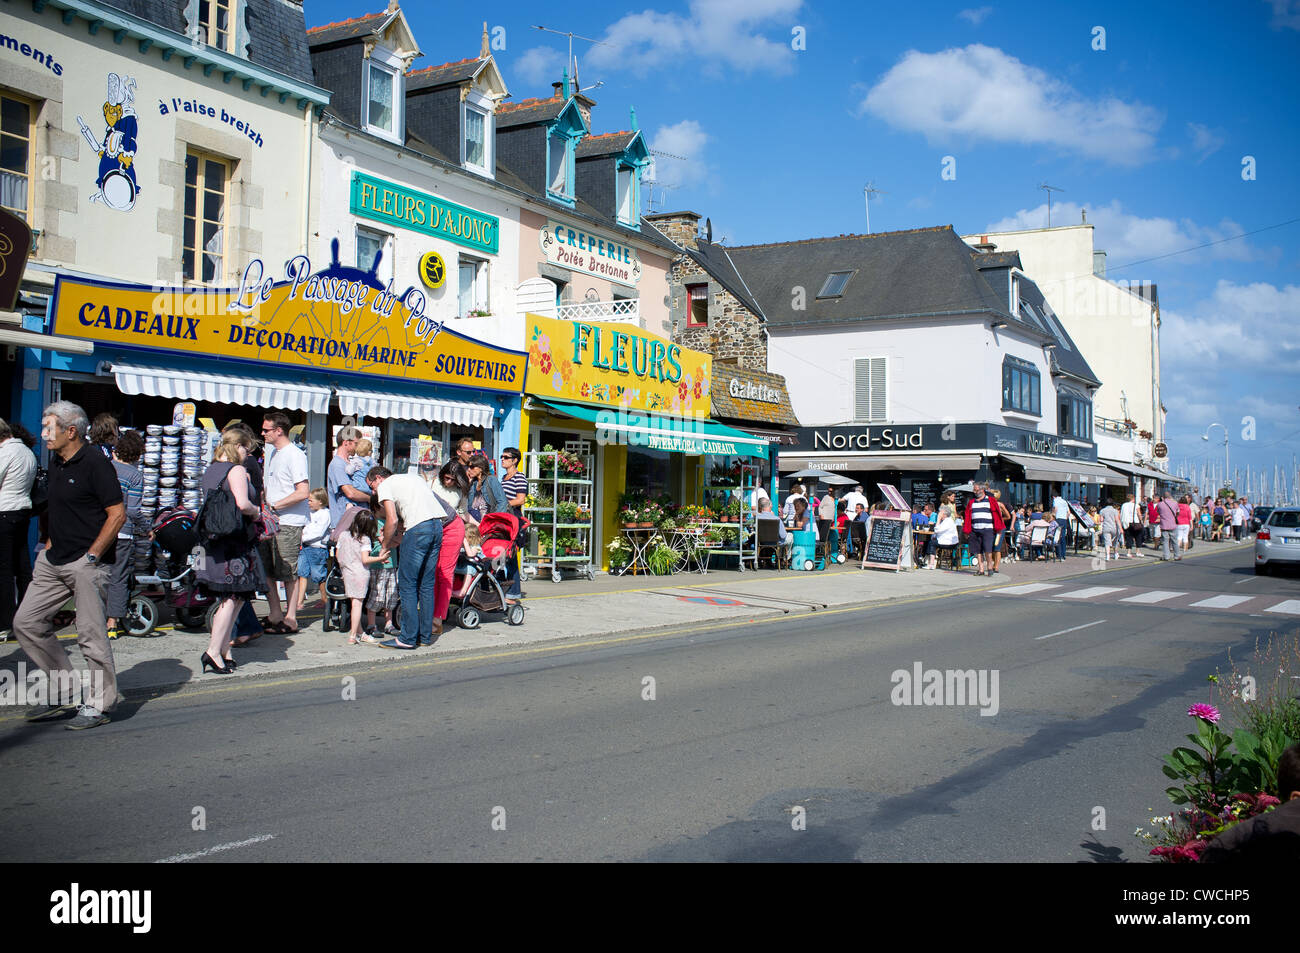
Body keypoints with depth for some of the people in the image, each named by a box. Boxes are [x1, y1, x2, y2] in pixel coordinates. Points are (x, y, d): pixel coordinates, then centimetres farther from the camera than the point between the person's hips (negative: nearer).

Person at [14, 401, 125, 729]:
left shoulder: (95, 463, -13)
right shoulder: (56, 462, 13)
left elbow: (117, 514, -16)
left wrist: (91, 556, -16)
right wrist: (50, 546, 15)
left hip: (87, 563, -9)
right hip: (54, 560, 9)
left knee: (90, 634, -4)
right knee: (26, 622, 8)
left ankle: (100, 703, 10)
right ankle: (65, 690, 19)